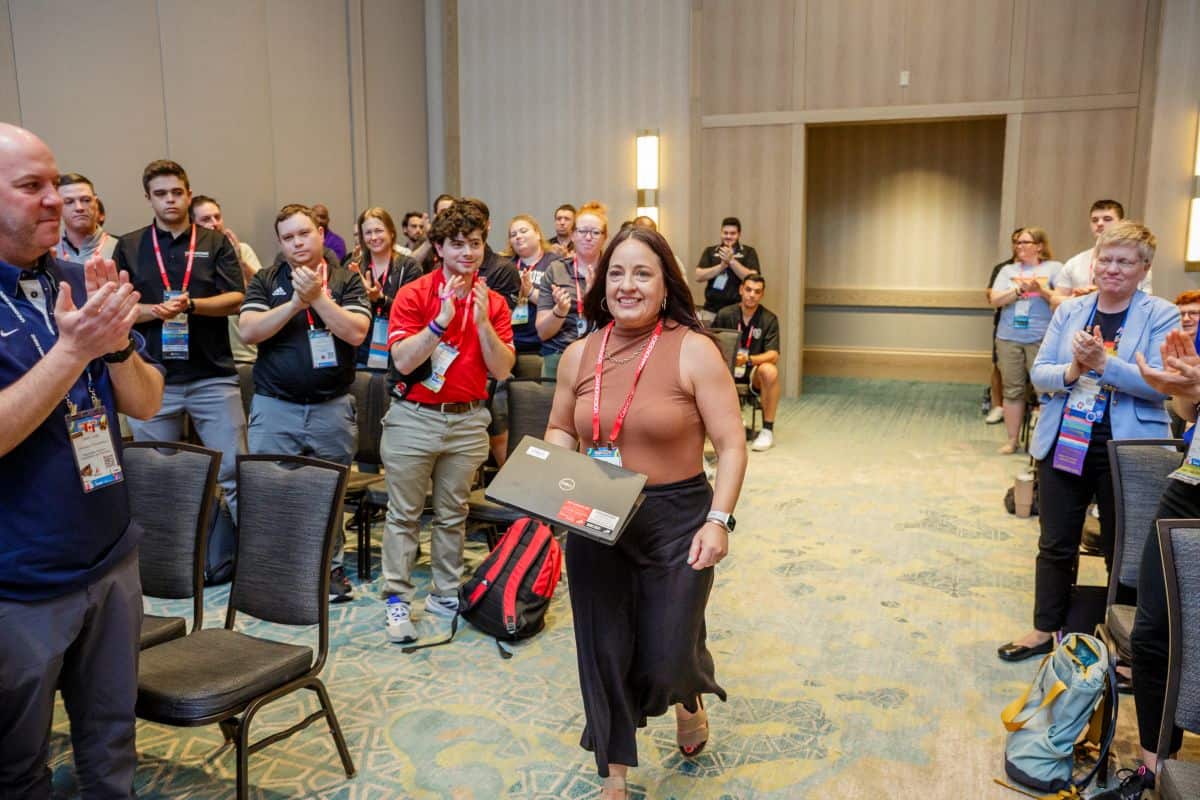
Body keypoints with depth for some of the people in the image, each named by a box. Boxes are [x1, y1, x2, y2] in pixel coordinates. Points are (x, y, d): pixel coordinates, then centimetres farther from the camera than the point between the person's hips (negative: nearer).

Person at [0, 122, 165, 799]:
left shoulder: (79, 282, 3)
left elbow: (146, 404, 3)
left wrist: (118, 343, -15)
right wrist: (73, 349, -26)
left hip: (111, 560, 5)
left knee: (112, 745, 19)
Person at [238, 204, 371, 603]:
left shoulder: (347, 280, 3)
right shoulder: (265, 281, 6)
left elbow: (356, 333, -10)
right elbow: (249, 331, -7)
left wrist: (317, 297, -15)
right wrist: (295, 302, -15)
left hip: (332, 408, 0)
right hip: (275, 407, 1)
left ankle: (331, 566, 24)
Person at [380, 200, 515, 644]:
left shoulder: (493, 302, 4)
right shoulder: (413, 295, -5)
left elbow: (502, 370, -4)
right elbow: (402, 361, -15)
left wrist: (482, 321, -17)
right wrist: (442, 320, -24)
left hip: (467, 420, 3)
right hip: (414, 418, -3)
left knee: (453, 514, 13)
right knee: (404, 514, 4)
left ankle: (446, 594, 26)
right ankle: (398, 600, 15)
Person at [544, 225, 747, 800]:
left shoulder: (694, 351, -11)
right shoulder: (579, 354, 1)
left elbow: (731, 445, -10)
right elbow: (560, 431, 13)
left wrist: (718, 520, -19)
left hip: (677, 521, -3)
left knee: (665, 660, 2)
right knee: (604, 653, 11)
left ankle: (690, 695, 43)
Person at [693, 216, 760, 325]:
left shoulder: (748, 252, 5)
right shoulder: (710, 251, 10)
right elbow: (698, 277, 0)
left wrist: (731, 260, -14)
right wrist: (722, 265, -12)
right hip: (711, 310, 2)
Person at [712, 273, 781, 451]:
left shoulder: (769, 319, -4)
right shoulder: (725, 314, -1)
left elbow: (773, 355, -14)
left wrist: (748, 360, -32)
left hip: (754, 372, -1)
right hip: (727, 369, 1)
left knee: (769, 371, -36)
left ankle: (768, 429, -21)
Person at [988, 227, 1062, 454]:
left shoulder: (1054, 268, 5)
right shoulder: (1008, 270, 12)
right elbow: (995, 300, 0)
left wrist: (1041, 289, -16)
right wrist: (1020, 289, -11)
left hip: (1041, 339, -3)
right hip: (1008, 338, 3)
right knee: (1012, 390, 6)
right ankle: (1012, 440, 15)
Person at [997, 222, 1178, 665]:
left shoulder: (1161, 315, -5)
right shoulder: (1069, 311, 6)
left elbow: (1159, 384, -16)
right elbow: (1039, 373, 1)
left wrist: (1102, 363, -25)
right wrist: (1072, 370, -18)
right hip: (1062, 445, 3)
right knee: (1056, 544, 13)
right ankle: (1045, 629, 29)